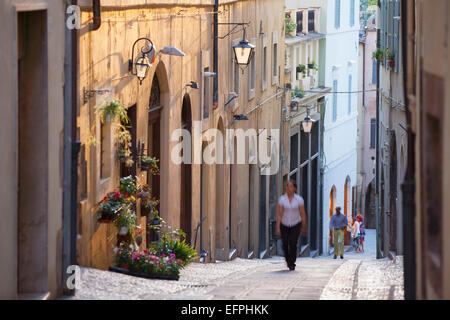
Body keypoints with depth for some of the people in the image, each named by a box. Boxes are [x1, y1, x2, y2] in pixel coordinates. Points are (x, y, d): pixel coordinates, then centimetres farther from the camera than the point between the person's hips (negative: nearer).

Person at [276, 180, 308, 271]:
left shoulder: (299, 199, -9)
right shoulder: (282, 199, -9)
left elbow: (303, 214, -3)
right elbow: (279, 214, -11)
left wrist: (304, 227, 0)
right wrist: (278, 228, -16)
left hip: (296, 225, -1)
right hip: (284, 225, 1)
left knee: (293, 244, -16)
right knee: (285, 245, 2)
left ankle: (292, 264, -7)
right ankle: (288, 260, 33)